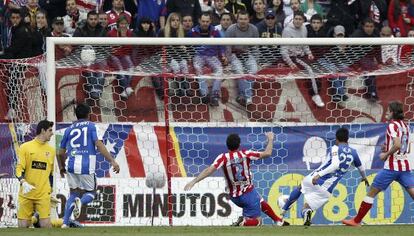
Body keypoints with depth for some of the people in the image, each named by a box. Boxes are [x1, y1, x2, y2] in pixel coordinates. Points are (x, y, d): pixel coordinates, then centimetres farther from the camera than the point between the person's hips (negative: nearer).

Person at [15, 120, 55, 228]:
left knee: (45, 224, -9)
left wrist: (50, 190, 21)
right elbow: (19, 169, -4)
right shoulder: (25, 147, 0)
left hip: (43, 194, 2)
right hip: (26, 194, -2)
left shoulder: (51, 150, 11)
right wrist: (23, 183, -21)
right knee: (23, 225, -2)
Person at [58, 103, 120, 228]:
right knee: (90, 193, 14)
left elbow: (61, 153, 20)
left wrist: (62, 167, 39)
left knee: (73, 193, 17)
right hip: (86, 166, -3)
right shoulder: (91, 126, 6)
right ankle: (81, 201, -23)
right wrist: (112, 161, -14)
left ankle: (65, 223, 2)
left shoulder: (69, 129, 16)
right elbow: (99, 144, -10)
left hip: (71, 165, 3)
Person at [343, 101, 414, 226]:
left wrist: (386, 154, -11)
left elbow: (397, 145, -24)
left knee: (372, 192, 5)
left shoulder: (392, 125, -10)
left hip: (392, 165, -7)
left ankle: (356, 221, 11)